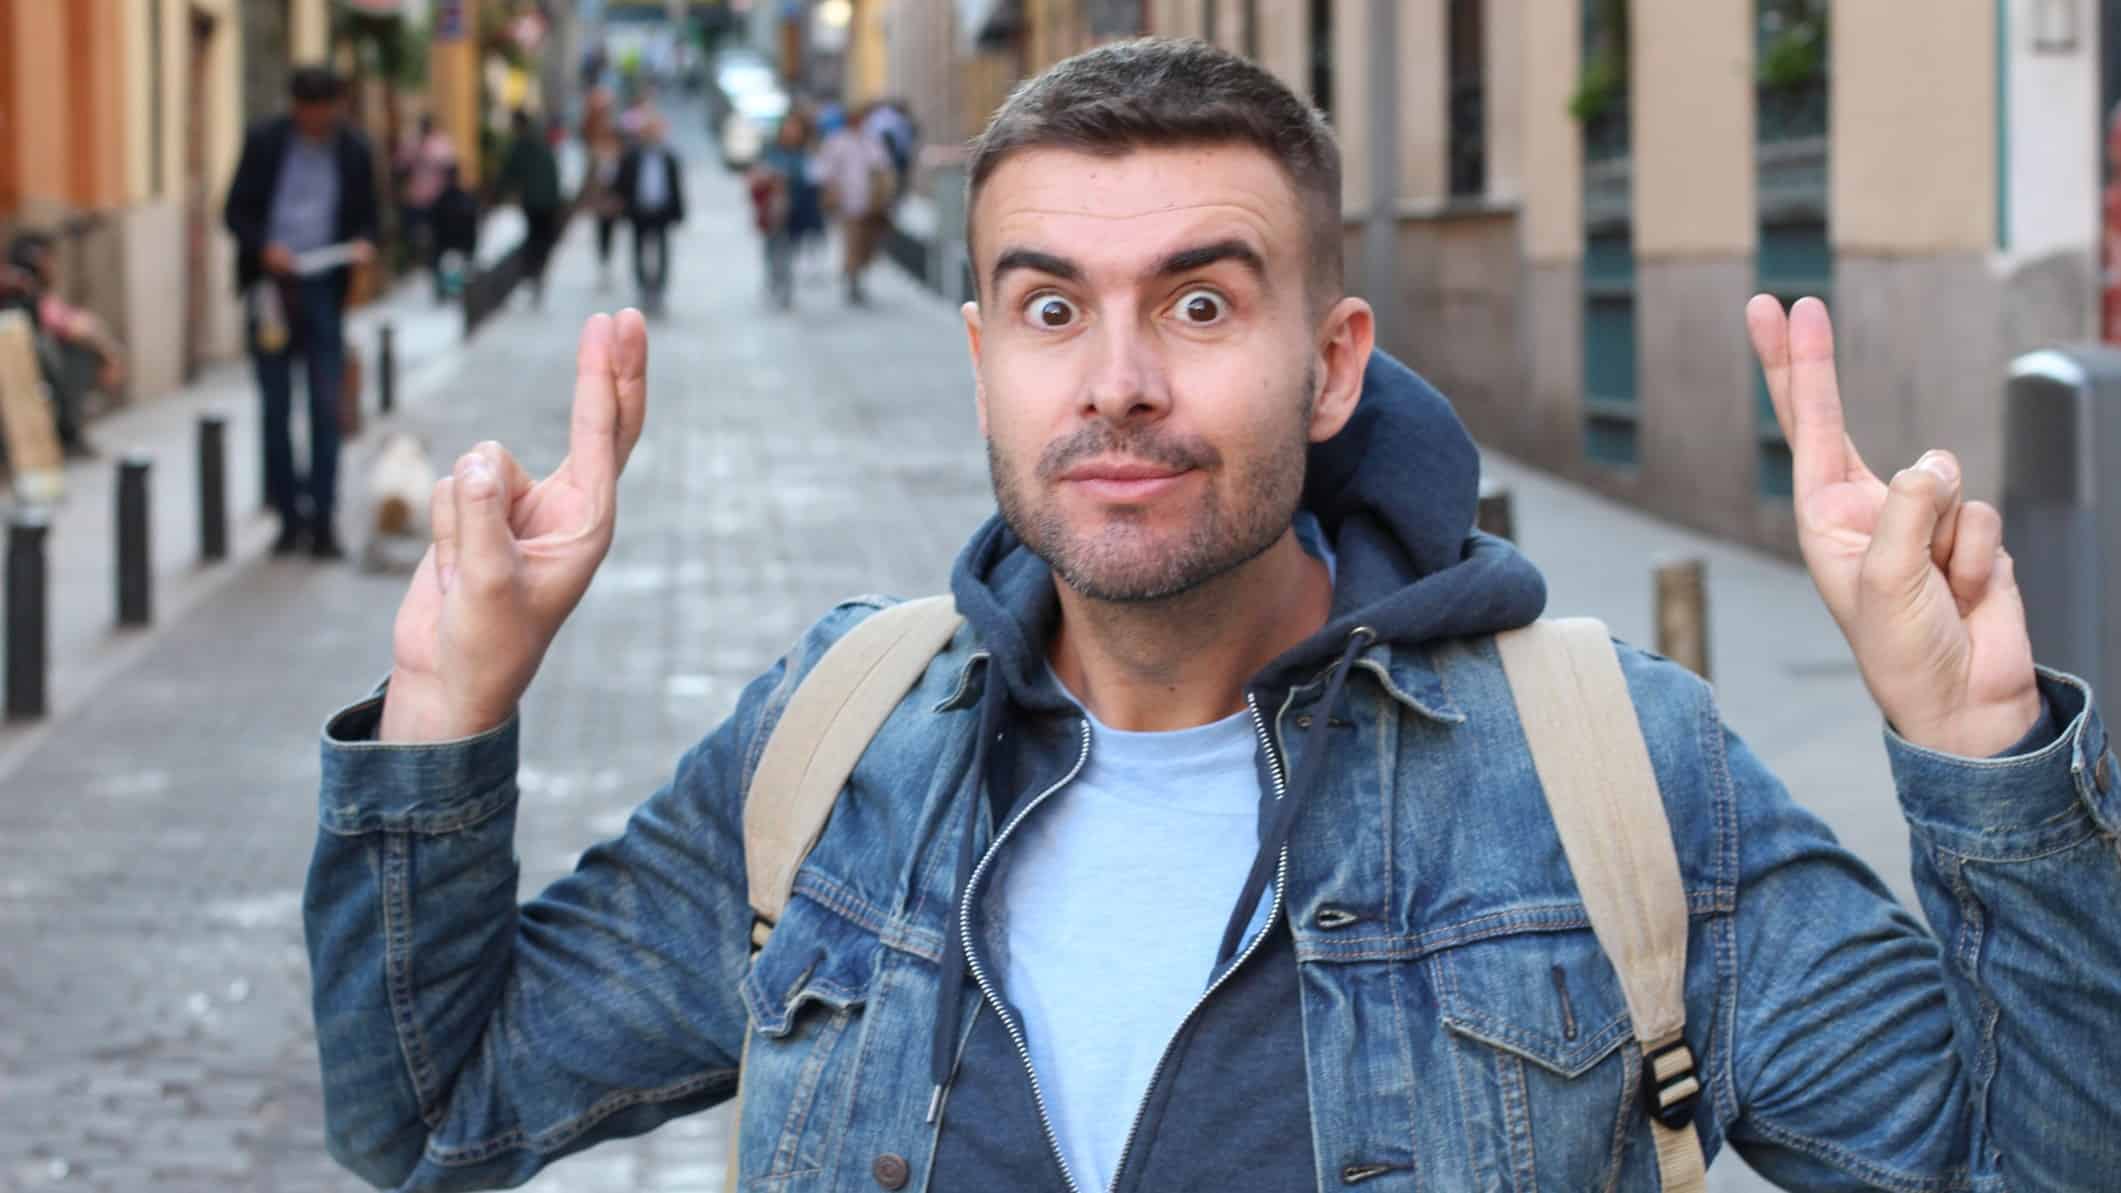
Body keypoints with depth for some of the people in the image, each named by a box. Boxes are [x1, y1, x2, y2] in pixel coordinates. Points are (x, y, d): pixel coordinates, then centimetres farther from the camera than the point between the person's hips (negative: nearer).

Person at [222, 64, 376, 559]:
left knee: (325, 407, -2)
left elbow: (364, 216, 11)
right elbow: (236, 212, 1)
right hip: (271, 287, 0)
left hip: (323, 290, 0)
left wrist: (362, 244, -11)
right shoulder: (265, 142, -1)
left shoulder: (353, 151, 3)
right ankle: (290, 517, 13)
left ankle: (322, 521, 2)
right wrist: (263, 249, -17)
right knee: (276, 407, 5)